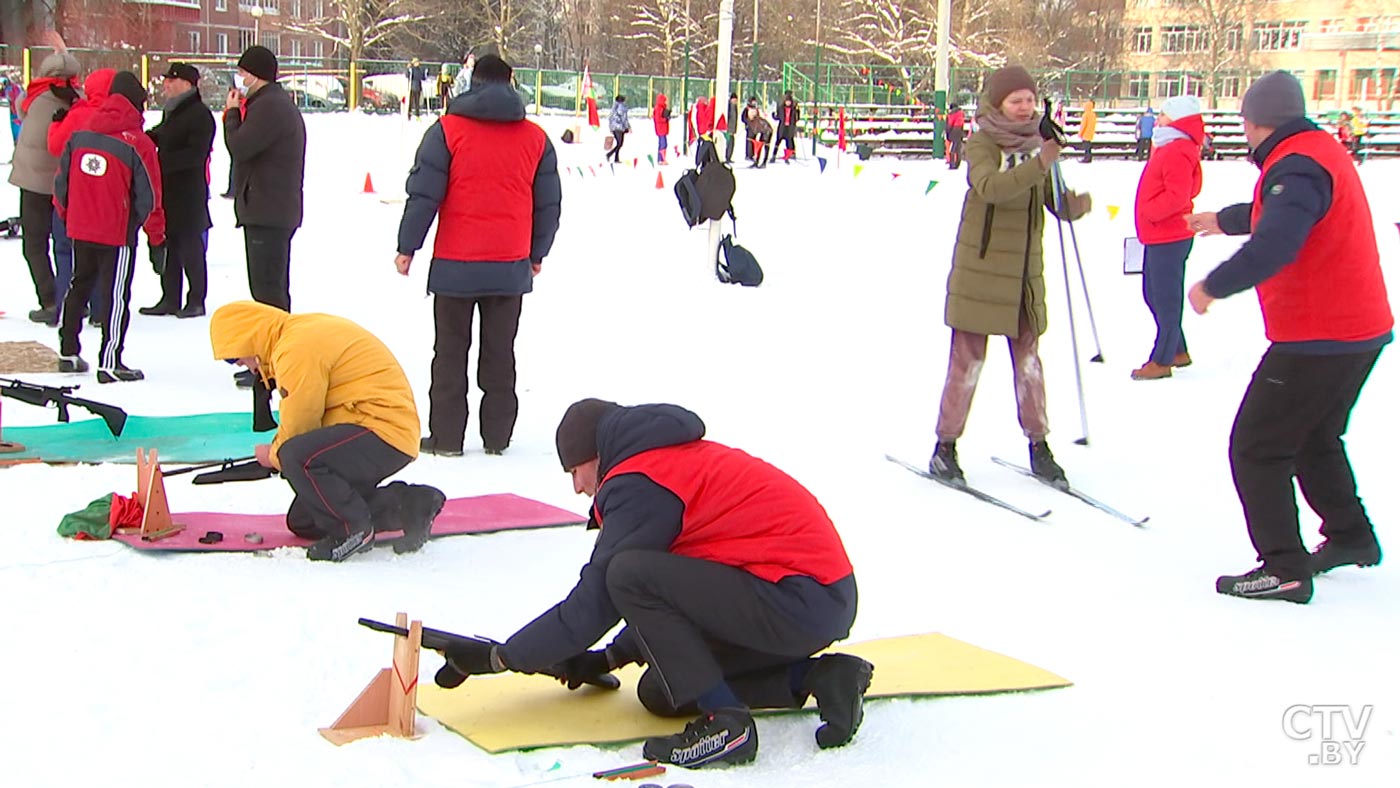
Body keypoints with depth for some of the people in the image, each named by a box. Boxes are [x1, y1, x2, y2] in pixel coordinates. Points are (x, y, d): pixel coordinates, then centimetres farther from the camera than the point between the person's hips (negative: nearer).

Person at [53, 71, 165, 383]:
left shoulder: (79, 135, 1)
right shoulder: (137, 143, -14)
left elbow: (61, 181, 8)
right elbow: (148, 195, -9)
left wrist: (67, 215, 23)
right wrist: (156, 233, 4)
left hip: (79, 228, 6)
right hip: (117, 232, -6)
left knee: (80, 286, 20)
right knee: (118, 295, 1)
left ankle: (67, 352, 27)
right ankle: (110, 363, 0)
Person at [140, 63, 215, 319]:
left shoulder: (200, 115, -12)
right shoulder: (172, 112, 16)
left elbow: (195, 154, -21)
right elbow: (158, 138, 28)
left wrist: (161, 161, -26)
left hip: (188, 192, -9)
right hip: (168, 189, 9)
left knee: (190, 246, -1)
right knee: (168, 245, 11)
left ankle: (196, 300, 8)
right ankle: (171, 299, 18)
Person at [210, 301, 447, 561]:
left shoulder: (297, 348, -17)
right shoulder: (307, 330, 17)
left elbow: (299, 424, -13)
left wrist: (274, 456, 6)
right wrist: (278, 452, 7)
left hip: (385, 432, -11)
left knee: (297, 457, -33)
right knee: (303, 524, 13)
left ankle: (354, 530, -13)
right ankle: (404, 504, 13)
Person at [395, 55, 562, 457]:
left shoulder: (447, 130, -7)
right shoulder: (536, 138, 4)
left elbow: (423, 193, -8)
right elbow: (548, 204, 10)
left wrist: (407, 247, 1)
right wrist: (537, 254, 22)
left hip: (455, 264, -3)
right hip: (511, 266, 3)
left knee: (450, 352, 7)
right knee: (500, 352, 12)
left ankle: (446, 436, 9)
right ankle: (497, 435, 15)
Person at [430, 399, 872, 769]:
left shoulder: (640, 483, -10)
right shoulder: (684, 459, 21)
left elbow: (596, 600, -9)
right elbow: (676, 590, 27)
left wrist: (499, 657, 1)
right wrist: (610, 657, 29)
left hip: (799, 603, -10)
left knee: (628, 574, -18)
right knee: (660, 693, 13)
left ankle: (726, 724, -15)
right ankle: (816, 677, 9)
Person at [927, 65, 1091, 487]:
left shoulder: (1037, 145, 9)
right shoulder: (981, 145, -8)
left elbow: (1056, 202, 7)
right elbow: (989, 187, -28)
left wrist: (1077, 203, -16)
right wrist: (1038, 165, -39)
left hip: (1025, 274, 5)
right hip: (980, 271, -5)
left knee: (1029, 360, 10)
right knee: (968, 360, 0)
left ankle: (1039, 444, 19)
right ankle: (946, 447, 10)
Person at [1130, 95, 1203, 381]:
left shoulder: (1178, 153, -18)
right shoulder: (1168, 149, 17)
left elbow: (1178, 196, -27)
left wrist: (1150, 211, -18)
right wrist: (1150, 214, 16)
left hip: (1168, 239, -11)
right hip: (1158, 237, 11)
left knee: (1166, 298, -4)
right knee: (1153, 294, 18)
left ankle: (1162, 361, 3)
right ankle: (1178, 351, 28)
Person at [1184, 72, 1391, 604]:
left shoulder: (1297, 167, -21)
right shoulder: (1321, 151, 12)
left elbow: (1274, 245, -36)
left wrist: (1212, 286, -25)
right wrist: (1223, 220, 47)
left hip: (1316, 339, -10)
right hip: (1361, 329, 10)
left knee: (1256, 448, -3)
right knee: (1316, 440, 27)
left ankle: (1284, 568, -3)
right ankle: (1350, 537, 38)